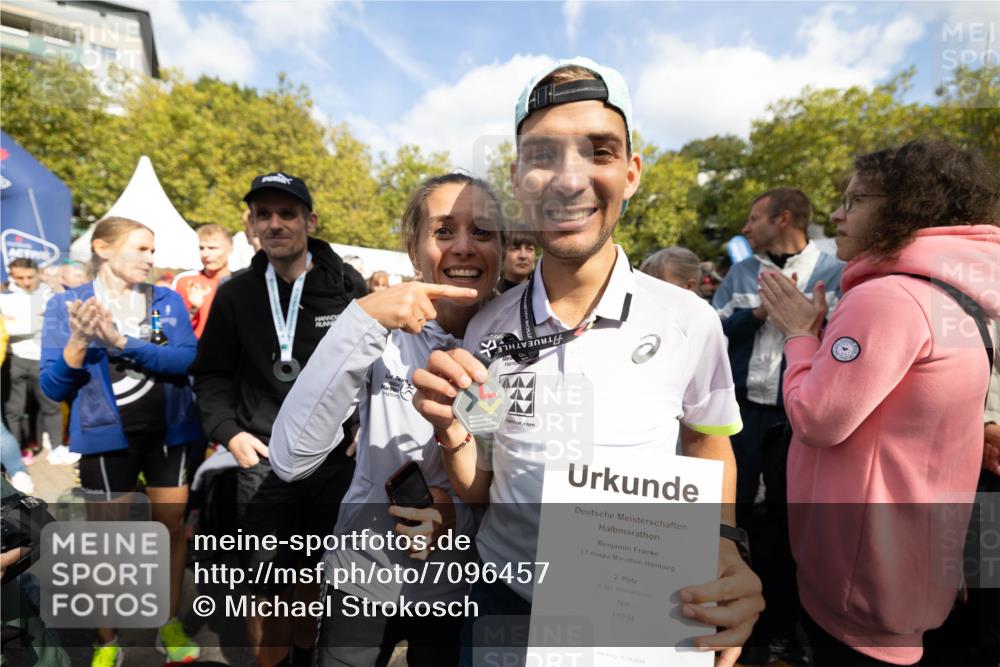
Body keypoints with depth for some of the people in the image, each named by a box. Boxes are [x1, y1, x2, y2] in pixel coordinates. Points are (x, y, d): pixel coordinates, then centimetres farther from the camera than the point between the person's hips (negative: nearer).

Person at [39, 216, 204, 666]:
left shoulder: (169, 301, 0)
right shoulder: (66, 304, -3)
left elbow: (188, 360, -13)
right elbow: (52, 388, -5)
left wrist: (123, 343, -23)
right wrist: (80, 342, -22)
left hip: (168, 432, 2)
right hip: (106, 436, -1)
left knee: (173, 528, 12)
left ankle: (170, 626, 32)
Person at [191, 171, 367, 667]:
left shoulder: (348, 286, -3)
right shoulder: (235, 295, 1)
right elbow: (211, 373, 9)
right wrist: (229, 432, -3)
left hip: (339, 455, 0)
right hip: (265, 459, 0)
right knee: (269, 586, 8)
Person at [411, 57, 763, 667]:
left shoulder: (690, 321, -17)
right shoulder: (487, 326, -11)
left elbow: (709, 449, 2)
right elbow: (480, 491, -2)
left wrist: (725, 550, -15)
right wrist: (452, 431, -21)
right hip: (503, 602, 2)